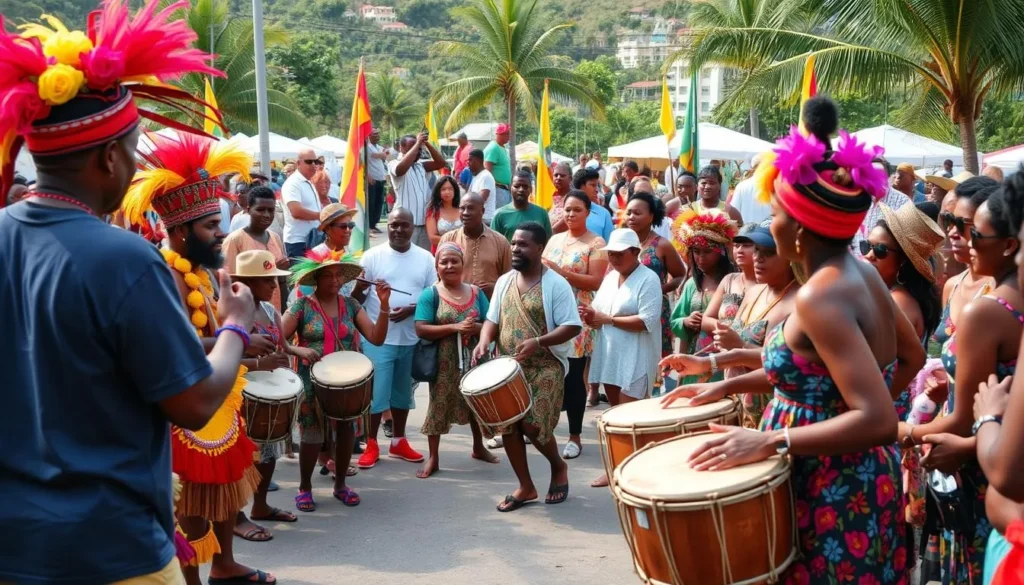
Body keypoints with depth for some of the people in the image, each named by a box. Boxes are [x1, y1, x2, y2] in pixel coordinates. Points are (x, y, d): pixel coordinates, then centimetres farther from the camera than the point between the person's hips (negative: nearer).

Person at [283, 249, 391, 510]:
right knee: (311, 434, 0)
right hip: (313, 382, -3)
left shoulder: (351, 305, 4)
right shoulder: (302, 306, -6)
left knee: (346, 430, 9)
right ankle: (304, 488, 18)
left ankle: (340, 484, 27)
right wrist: (300, 350, -25)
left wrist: (384, 305, -15)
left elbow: (376, 337, -4)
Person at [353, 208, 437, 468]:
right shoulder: (372, 256, -3)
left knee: (402, 391, 14)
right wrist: (360, 288, -25)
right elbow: (356, 298, -1)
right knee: (375, 392, -3)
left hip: (411, 338, 3)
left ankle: (398, 442, 26)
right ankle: (371, 445, 9)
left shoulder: (425, 258, 4)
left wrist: (411, 309, -13)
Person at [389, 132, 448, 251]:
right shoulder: (393, 165, -4)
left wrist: (426, 143, -1)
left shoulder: (421, 166, 16)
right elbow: (401, 168, -26)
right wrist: (417, 143, -19)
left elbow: (441, 163, 7)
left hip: (424, 222, 6)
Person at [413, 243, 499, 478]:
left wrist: (476, 327, -18)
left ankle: (478, 447, 37)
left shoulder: (475, 292, 4)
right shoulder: (430, 294, -7)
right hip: (444, 363, -4)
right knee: (439, 405, 1)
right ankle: (433, 458, 10)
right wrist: (454, 327, -22)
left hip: (474, 360, 4)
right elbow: (421, 330, -15)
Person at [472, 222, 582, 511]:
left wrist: (538, 342, -27)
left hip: (545, 368, -6)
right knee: (507, 426, 3)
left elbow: (572, 326, -13)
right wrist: (484, 342, -9)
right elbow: (493, 319, 13)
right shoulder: (504, 282, 8)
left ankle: (558, 467, 18)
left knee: (533, 425, -13)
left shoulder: (556, 285, -9)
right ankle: (525, 487, 18)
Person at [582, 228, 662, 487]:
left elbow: (648, 320, -22)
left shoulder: (648, 279, -11)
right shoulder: (610, 277, 13)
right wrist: (592, 316, -8)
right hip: (610, 356, 8)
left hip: (635, 360, -8)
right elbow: (601, 314, 17)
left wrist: (606, 319, -18)